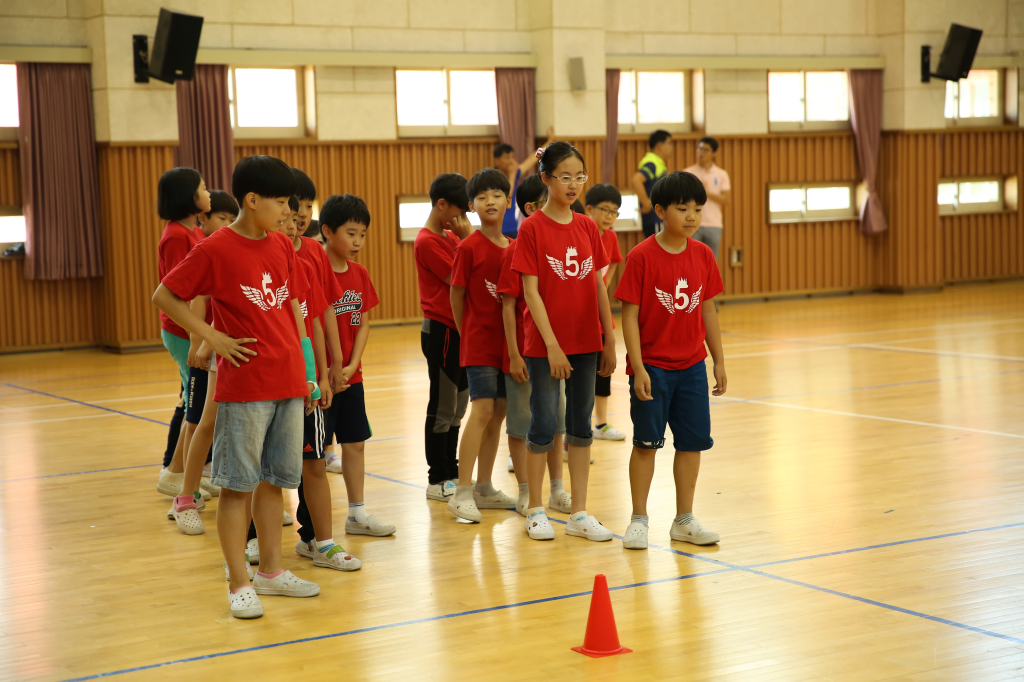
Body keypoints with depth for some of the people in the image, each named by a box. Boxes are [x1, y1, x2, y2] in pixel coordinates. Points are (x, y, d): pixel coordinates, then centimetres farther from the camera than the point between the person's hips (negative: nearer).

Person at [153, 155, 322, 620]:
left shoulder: (282, 246, 9)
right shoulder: (215, 250, -10)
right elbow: (165, 297, -5)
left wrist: (306, 370, 14)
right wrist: (213, 337, -9)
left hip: (288, 384, 6)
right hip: (243, 387, -6)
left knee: (275, 479, 14)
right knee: (238, 484, 0)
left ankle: (271, 571, 25)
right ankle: (239, 585, 7)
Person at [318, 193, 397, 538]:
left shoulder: (359, 274, 7)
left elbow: (363, 324, 8)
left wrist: (351, 365, -4)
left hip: (351, 375, 7)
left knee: (355, 442, 12)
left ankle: (357, 514, 22)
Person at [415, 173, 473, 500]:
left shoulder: (452, 237, 13)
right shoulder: (427, 242, -13)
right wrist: (467, 238, -14)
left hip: (459, 330, 9)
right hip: (441, 330, -9)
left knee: (457, 407, 14)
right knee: (442, 409, -2)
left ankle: (451, 472, 23)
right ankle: (437, 480, 5)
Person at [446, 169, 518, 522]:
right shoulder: (469, 248, -8)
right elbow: (457, 296, -2)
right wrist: (467, 334, 4)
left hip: (505, 342, 6)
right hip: (479, 342, -6)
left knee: (498, 413, 8)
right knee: (482, 410, -14)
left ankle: (484, 488, 18)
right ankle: (462, 493, -11)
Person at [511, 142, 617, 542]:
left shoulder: (587, 227, 6)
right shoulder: (532, 228, -8)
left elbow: (597, 285, 9)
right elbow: (531, 291, -11)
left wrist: (609, 340, 7)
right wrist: (551, 345, -16)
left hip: (585, 343, 5)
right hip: (545, 344, -5)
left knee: (581, 426, 9)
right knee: (544, 425, 3)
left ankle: (579, 513, 16)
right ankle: (535, 511, 16)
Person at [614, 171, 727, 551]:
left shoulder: (703, 255, 2)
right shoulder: (641, 256, -13)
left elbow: (708, 310, 9)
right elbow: (629, 315, -13)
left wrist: (719, 360, 9)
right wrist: (638, 368, -16)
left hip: (692, 366, 5)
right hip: (652, 366, -5)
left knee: (692, 441, 7)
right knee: (646, 441, 4)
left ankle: (684, 520, 19)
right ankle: (638, 519, 15)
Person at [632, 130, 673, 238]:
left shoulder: (659, 164, 15)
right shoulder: (651, 163, -14)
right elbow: (636, 180, -30)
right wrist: (646, 203, -25)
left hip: (661, 219, 10)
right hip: (654, 219, -10)